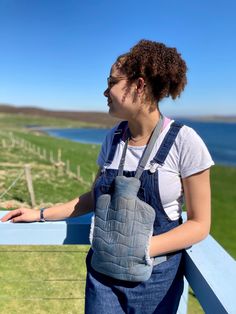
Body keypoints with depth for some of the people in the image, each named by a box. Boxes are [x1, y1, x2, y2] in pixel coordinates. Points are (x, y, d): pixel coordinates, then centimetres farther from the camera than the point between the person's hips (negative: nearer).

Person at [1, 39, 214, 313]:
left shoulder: (183, 141, -16)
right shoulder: (114, 138, -2)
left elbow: (199, 224, -12)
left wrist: (140, 247, -22)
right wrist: (42, 214, 5)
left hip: (156, 276, -3)